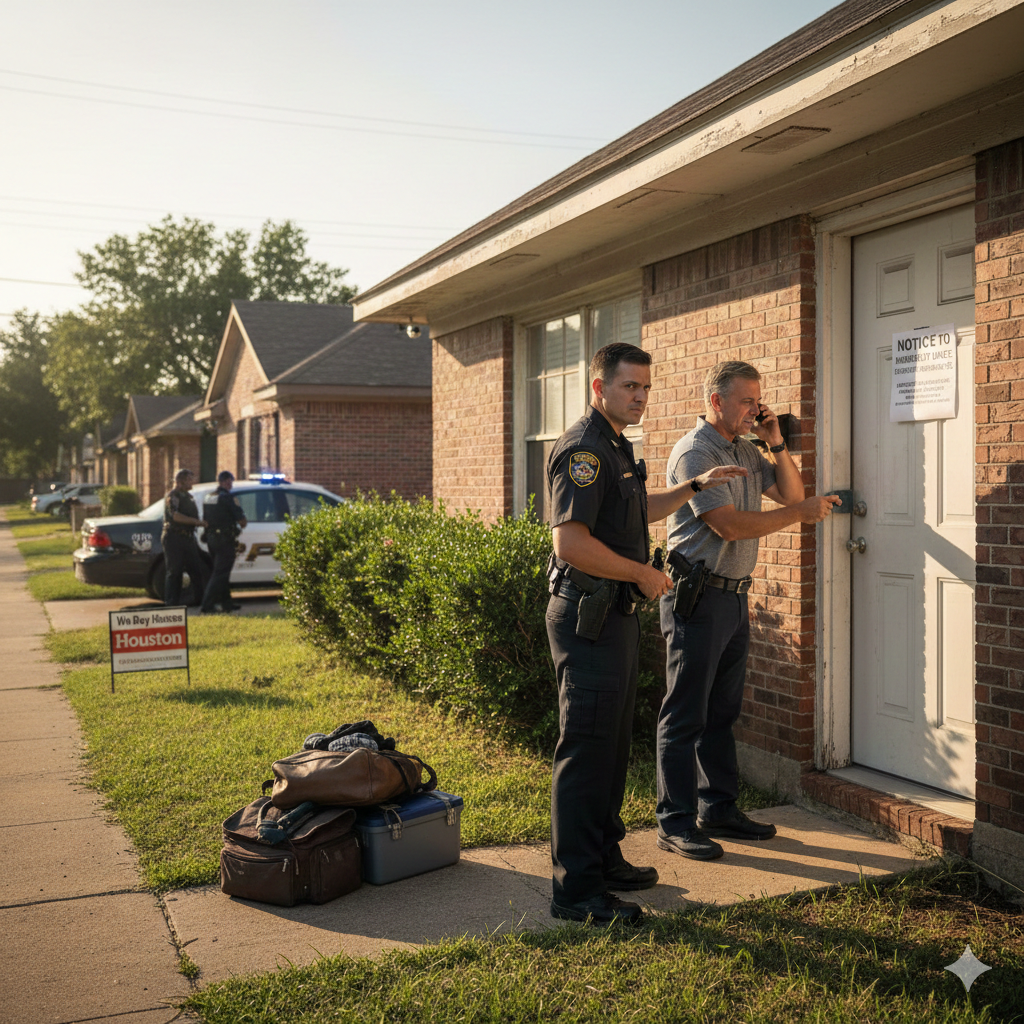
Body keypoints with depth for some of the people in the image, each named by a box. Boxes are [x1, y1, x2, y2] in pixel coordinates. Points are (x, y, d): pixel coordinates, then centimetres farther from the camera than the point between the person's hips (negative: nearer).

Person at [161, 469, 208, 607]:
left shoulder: (189, 497, 19)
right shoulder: (172, 496, -9)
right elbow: (176, 516, -23)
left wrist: (201, 522, 8)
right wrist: (197, 521, -23)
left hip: (188, 538, 8)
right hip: (174, 537, -8)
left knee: (196, 570, 8)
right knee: (174, 571, -5)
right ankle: (171, 602, 0)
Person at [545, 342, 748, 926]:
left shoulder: (616, 448, 17)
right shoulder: (584, 449, -16)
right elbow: (570, 542, -26)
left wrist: (697, 486, 28)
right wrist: (644, 574, -15)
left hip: (617, 614, 11)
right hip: (588, 615, -11)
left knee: (613, 746, 16)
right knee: (585, 751, -7)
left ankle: (604, 861, 28)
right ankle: (576, 890, 0)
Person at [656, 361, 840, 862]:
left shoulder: (746, 451, 14)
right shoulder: (694, 453, -13)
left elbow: (790, 492, 17)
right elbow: (730, 524, -20)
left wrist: (777, 444, 4)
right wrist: (801, 513, -16)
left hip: (734, 595, 9)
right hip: (697, 597, -9)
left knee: (722, 711, 15)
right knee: (685, 715, -3)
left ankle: (719, 809, 25)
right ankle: (675, 823, 4)